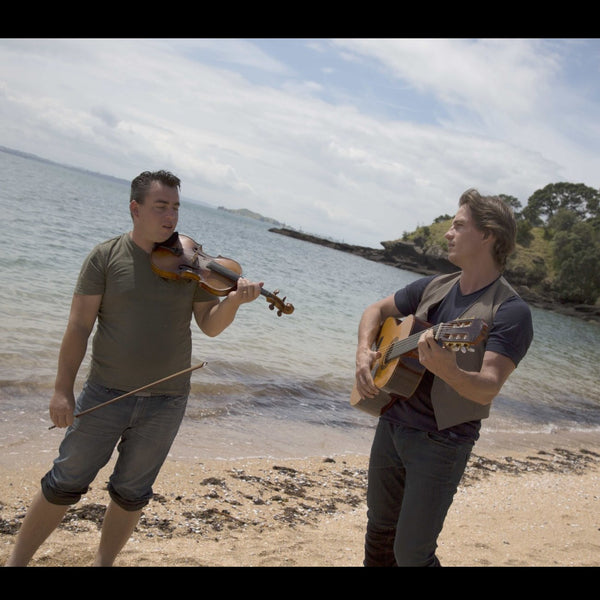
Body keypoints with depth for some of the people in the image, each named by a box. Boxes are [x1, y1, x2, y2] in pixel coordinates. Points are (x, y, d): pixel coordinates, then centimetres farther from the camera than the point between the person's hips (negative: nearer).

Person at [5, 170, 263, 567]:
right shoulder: (106, 257, -5)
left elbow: (210, 326, 1)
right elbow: (79, 327, -5)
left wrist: (234, 300, -19)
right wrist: (63, 390, -7)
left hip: (166, 401, 2)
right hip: (106, 394, -1)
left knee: (131, 493, 14)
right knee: (64, 484, 7)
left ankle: (103, 563, 34)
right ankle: (16, 561, 27)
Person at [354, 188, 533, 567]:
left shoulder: (510, 311, -16)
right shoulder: (434, 287, 5)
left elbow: (488, 389, -26)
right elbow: (378, 310, 17)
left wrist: (446, 370, -46)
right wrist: (364, 351, -1)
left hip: (442, 442, -6)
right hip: (392, 421, 6)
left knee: (411, 554, 0)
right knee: (380, 527, 20)